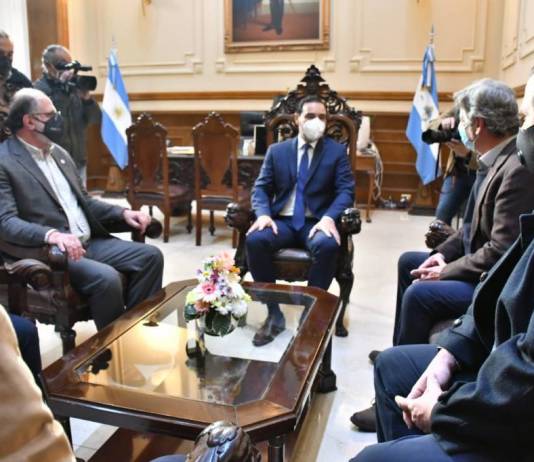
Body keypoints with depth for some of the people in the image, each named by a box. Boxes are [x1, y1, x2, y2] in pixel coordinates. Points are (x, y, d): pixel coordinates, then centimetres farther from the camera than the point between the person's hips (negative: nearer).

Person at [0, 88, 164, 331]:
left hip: (90, 241, 8)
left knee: (150, 256, -7)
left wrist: (123, 212, 5)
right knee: (106, 278, -31)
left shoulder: (58, 152, 17)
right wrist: (52, 235, -35)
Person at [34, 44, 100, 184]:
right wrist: (62, 88, -20)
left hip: (78, 160, 6)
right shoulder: (39, 88, -7)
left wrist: (86, 97, -11)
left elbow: (95, 118, 7)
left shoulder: (74, 86, 10)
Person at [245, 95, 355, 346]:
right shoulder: (276, 150, 13)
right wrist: (263, 214, -14)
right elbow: (261, 187, 8)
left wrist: (329, 217, -21)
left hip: (317, 222, -1)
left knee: (328, 245, -36)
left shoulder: (337, 151, 9)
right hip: (283, 221, 2)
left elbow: (346, 190, -1)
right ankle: (274, 314, -15)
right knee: (254, 240, -30)